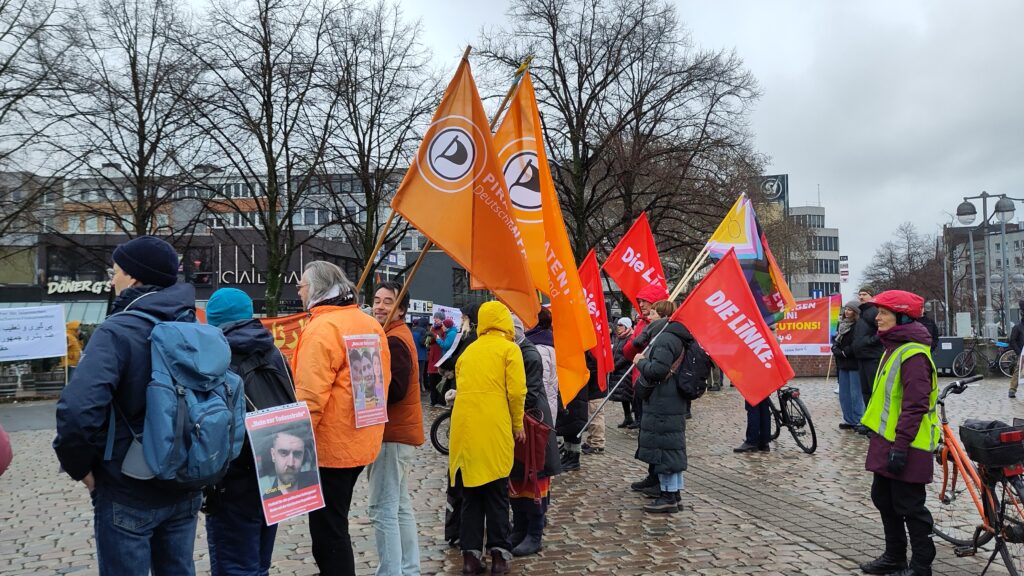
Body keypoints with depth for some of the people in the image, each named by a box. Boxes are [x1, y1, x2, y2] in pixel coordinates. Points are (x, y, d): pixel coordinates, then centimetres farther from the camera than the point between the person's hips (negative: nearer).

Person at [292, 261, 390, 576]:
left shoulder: (322, 327, -17)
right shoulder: (370, 324, 9)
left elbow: (310, 396, -23)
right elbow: (380, 381, 15)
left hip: (329, 444, -9)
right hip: (361, 440, 9)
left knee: (327, 530, 2)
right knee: (335, 523, 21)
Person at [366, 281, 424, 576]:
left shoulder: (393, 341, -15)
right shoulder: (398, 336, 17)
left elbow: (394, 390, -23)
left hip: (392, 434, -11)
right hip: (399, 431, 11)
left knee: (383, 510, -6)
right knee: (400, 506, 16)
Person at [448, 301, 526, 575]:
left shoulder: (468, 351, 16)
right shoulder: (509, 349, 2)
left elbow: (462, 387, 13)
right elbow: (516, 391, -6)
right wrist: (518, 425, 7)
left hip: (464, 428, 4)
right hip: (494, 430, -4)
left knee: (471, 494, 12)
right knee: (496, 493, 8)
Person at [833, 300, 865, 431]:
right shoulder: (842, 325, 14)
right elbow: (836, 342, 14)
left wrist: (844, 352, -9)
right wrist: (837, 350, -5)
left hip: (854, 365, -8)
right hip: (843, 364, 8)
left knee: (856, 394, -4)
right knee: (844, 394, 10)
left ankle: (858, 421, 3)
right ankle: (849, 420, 18)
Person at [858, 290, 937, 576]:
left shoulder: (913, 354, -19)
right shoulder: (893, 348, 13)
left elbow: (915, 405, -24)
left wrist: (900, 446, -24)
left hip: (905, 448, -10)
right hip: (886, 441, 10)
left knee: (909, 506, 1)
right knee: (884, 499, 18)